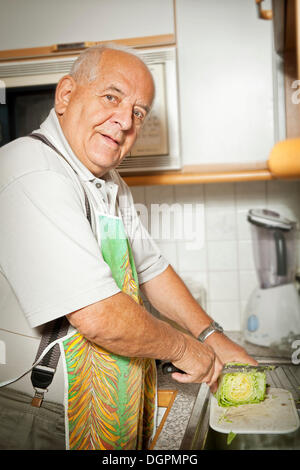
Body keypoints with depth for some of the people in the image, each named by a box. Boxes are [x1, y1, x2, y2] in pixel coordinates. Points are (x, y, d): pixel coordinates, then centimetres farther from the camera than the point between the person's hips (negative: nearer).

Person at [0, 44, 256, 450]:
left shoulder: (110, 184, 7)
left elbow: (149, 267, 13)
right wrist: (184, 348, -13)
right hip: (42, 428, -8)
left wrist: (213, 339, 8)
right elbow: (99, 317, -31)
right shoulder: (35, 176, -26)